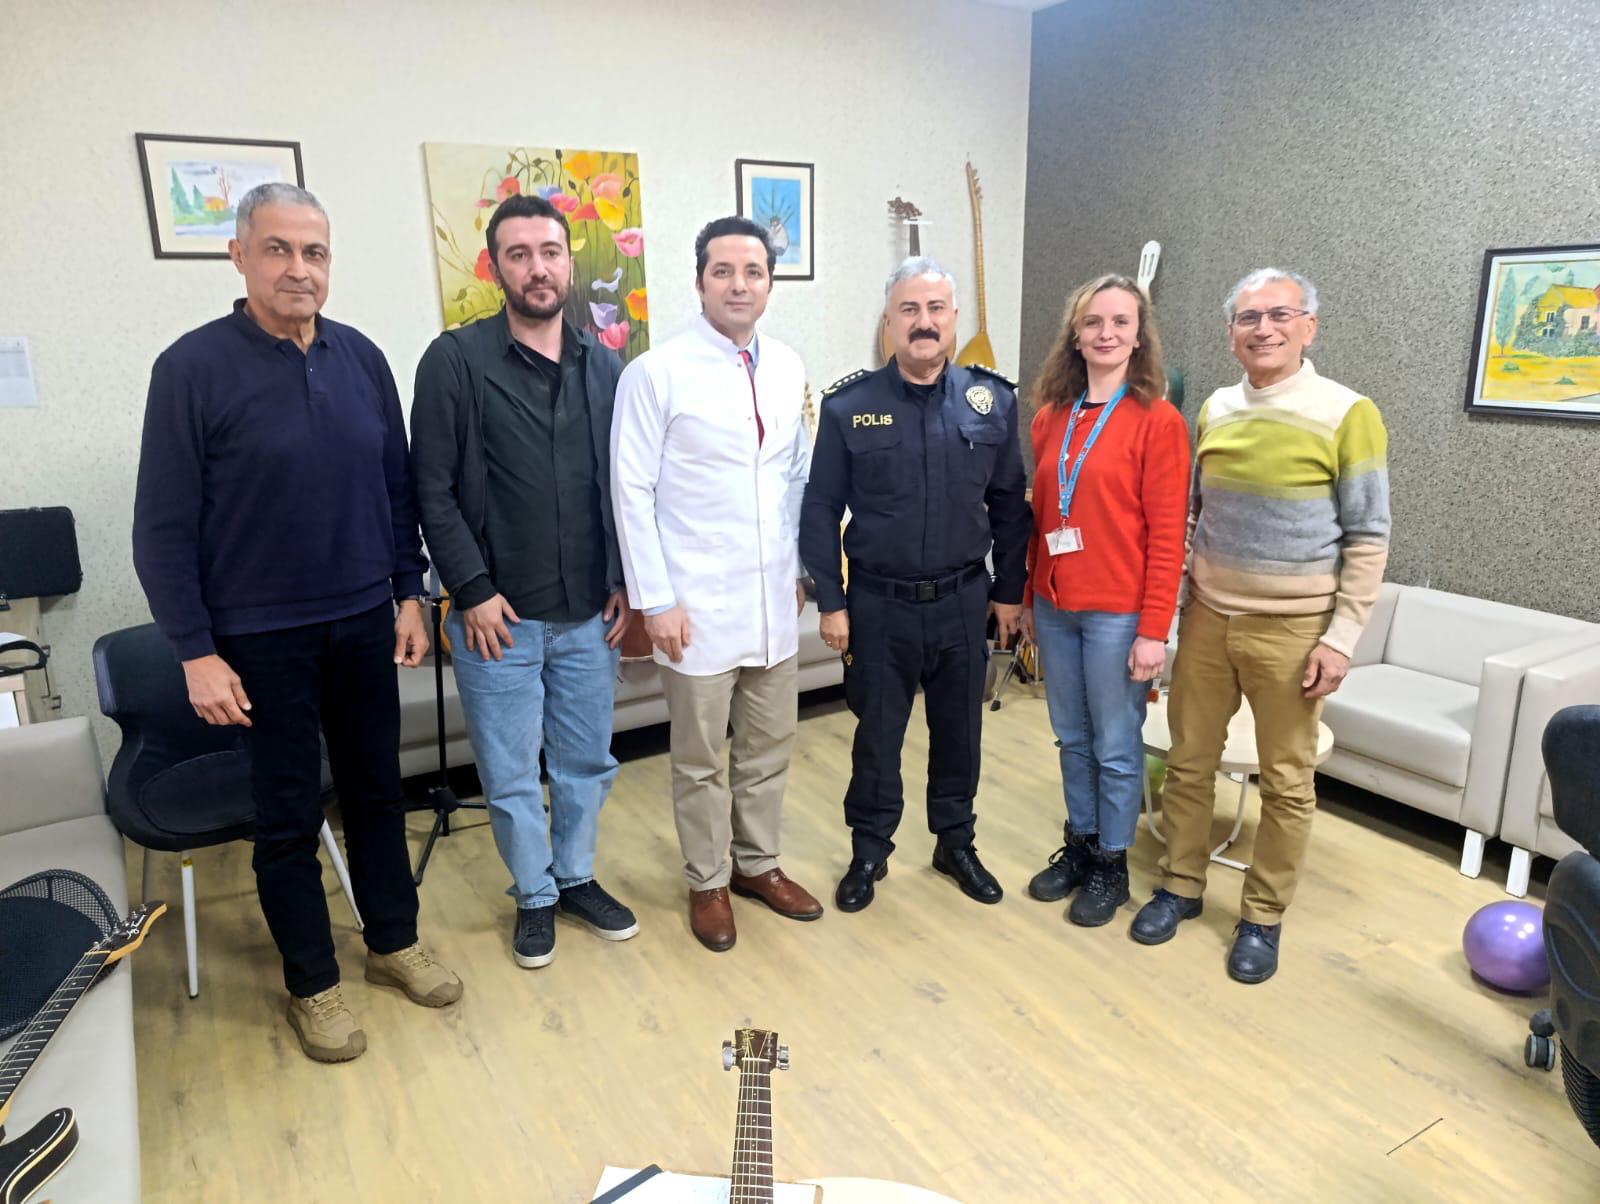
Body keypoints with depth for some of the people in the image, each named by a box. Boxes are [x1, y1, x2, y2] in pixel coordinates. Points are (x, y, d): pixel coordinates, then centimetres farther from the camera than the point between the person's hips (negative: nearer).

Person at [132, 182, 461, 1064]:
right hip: (261, 636, -3)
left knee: (376, 790, 15)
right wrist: (196, 652, -10)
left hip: (364, 624, 4)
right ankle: (312, 984, 28)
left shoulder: (361, 358, 1)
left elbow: (397, 487, 8)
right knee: (288, 815, 9)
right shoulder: (193, 368, -10)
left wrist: (408, 593, 7)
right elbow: (163, 527, -8)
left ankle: (394, 942, 35)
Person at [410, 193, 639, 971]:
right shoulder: (456, 360, -7)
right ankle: (534, 896, 31)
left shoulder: (603, 366, 5)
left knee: (588, 763, 16)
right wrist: (472, 591, -11)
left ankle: (576, 878, 37)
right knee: (511, 776, 10)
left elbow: (623, 486, 9)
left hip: (588, 614, 4)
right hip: (498, 615, -3)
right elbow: (432, 490, -7)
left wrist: (624, 581, 4)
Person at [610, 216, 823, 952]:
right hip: (698, 604, -4)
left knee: (769, 748, 16)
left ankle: (757, 863, 37)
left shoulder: (788, 369, 6)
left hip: (774, 599, 5)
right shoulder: (656, 373, -9)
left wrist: (801, 567, 12)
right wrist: (654, 600, -12)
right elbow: (631, 491, -9)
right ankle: (708, 883, 30)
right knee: (701, 761, 11)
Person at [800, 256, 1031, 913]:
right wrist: (830, 602, -5)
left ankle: (956, 842, 37)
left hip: (964, 601, 2)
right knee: (877, 734, 12)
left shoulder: (992, 401, -1)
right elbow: (820, 510, -3)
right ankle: (869, 851, 32)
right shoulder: (848, 405, -6)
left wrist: (1009, 590, 6)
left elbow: (1009, 505, 6)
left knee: (960, 731, 16)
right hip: (879, 604, -2)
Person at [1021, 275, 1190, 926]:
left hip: (1118, 613, -5)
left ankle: (1111, 864, 26)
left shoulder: (1158, 421, -9)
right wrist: (1030, 597, 13)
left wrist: (1154, 630, -13)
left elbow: (1167, 535, -11)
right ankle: (1079, 844, 34)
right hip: (1056, 607, 5)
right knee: (1072, 738, 17)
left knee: (1116, 747, 8)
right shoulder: (1051, 417, 7)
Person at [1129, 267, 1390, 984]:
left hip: (1291, 628, -4)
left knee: (1286, 782, 8)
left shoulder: (1346, 415, -8)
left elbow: (1368, 540, -8)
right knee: (1189, 761, 12)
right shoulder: (1214, 411, 5)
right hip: (1206, 617, 4)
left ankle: (1263, 917, 24)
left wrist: (1341, 637, -12)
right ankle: (1180, 886, 30)